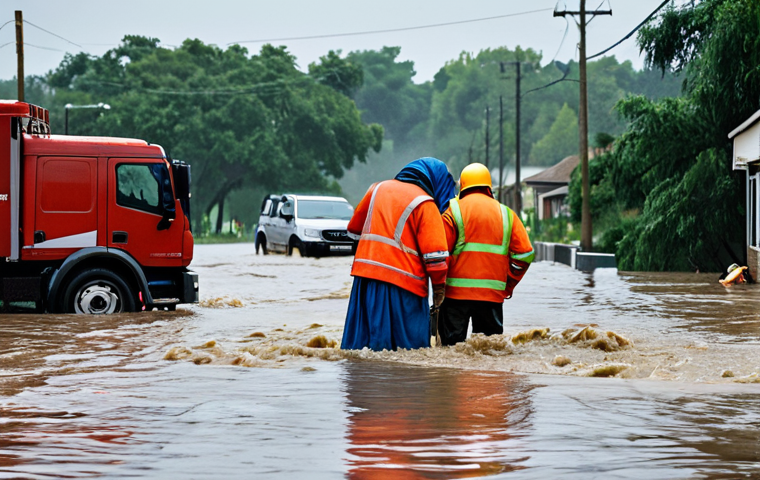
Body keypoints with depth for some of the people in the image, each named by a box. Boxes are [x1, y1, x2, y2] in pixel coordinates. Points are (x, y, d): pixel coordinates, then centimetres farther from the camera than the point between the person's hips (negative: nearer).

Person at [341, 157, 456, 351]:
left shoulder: (377, 189, 15)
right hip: (403, 283, -6)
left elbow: (355, 228, 25)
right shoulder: (424, 203, -3)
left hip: (364, 276, 6)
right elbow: (434, 253, -9)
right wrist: (439, 286, -1)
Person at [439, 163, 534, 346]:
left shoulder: (454, 210, 1)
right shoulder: (506, 214, 10)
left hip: (456, 292, -2)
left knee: (452, 344, 1)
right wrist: (508, 286, 13)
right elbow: (525, 254, 6)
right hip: (493, 294, 2)